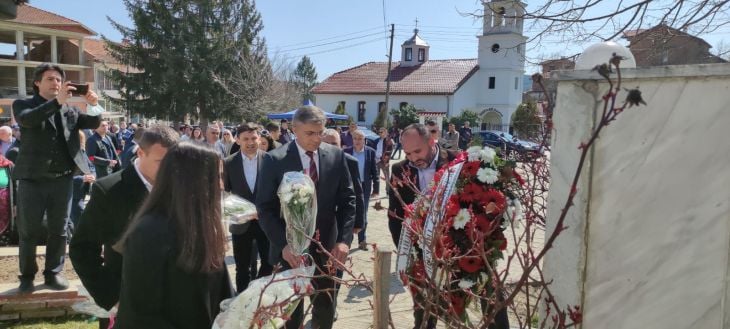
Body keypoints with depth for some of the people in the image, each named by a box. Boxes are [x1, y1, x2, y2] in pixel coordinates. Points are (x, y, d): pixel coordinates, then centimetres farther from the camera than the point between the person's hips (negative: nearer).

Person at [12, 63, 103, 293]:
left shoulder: (69, 110, 13)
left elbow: (94, 123, 3)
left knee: (59, 230, 9)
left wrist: (94, 105, -17)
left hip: (62, 178, 3)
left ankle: (53, 273, 20)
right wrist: (57, 101, -30)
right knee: (28, 231, 5)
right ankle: (27, 276, 18)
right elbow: (27, 119, -18)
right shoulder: (22, 105, 4)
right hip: (33, 178, -2)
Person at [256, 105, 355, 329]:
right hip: (290, 249, -2)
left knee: (325, 309, 14)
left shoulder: (336, 156, -1)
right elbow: (265, 208, -8)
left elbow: (347, 199, 2)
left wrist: (344, 239, -10)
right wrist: (283, 244, -18)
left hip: (325, 246, 2)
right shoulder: (274, 160, -9)